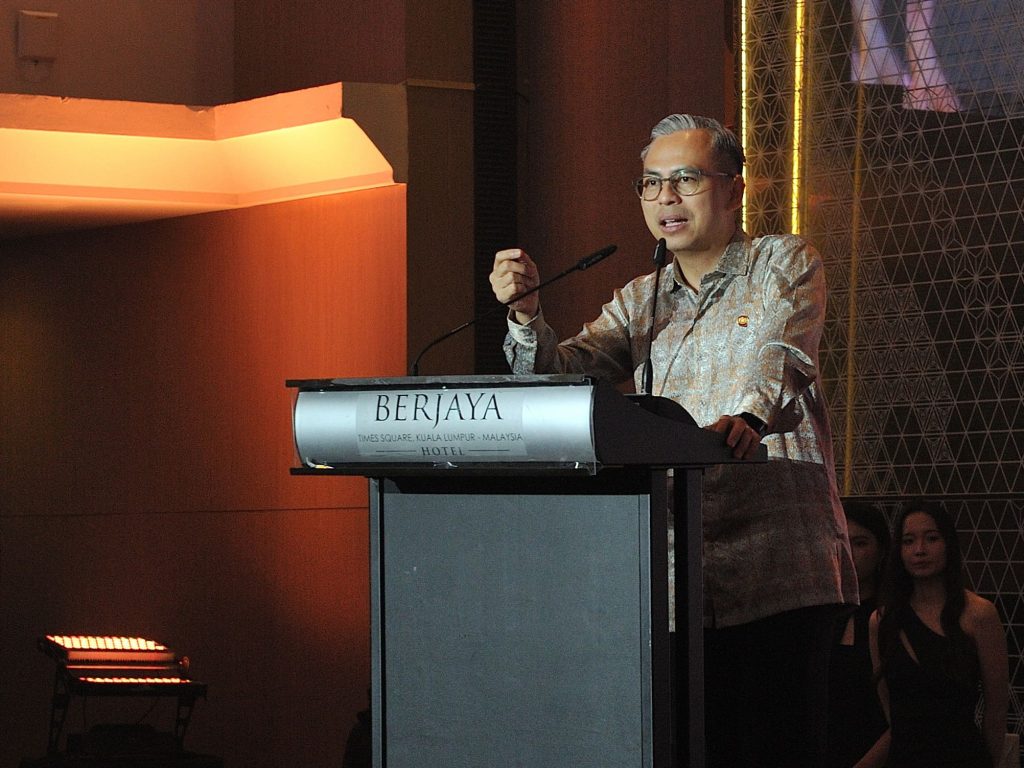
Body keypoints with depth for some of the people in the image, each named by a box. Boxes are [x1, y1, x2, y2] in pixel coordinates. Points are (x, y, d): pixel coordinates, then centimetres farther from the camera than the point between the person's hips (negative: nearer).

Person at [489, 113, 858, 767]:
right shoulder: (639, 302, 21)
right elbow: (559, 374, 9)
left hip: (776, 572, -4)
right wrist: (526, 314, -12)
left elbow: (779, 355, -14)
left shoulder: (785, 265, 7)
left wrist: (747, 415, -36)